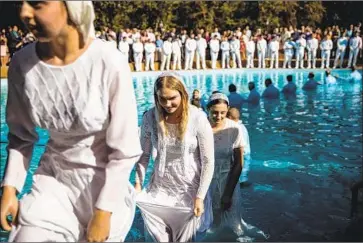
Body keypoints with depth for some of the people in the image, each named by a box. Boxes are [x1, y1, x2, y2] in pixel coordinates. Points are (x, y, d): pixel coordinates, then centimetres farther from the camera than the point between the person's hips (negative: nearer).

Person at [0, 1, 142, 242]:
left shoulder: (110, 63, -25)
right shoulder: (22, 63, -12)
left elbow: (125, 151, -18)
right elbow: (21, 136, 4)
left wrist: (104, 213, -13)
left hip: (106, 182, -3)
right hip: (54, 177, 3)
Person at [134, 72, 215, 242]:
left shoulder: (198, 118, -18)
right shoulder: (150, 118, -11)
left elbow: (208, 161, -13)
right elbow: (144, 154, 1)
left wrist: (200, 196, -14)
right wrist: (138, 183, -8)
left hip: (189, 189, -2)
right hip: (160, 188, 2)